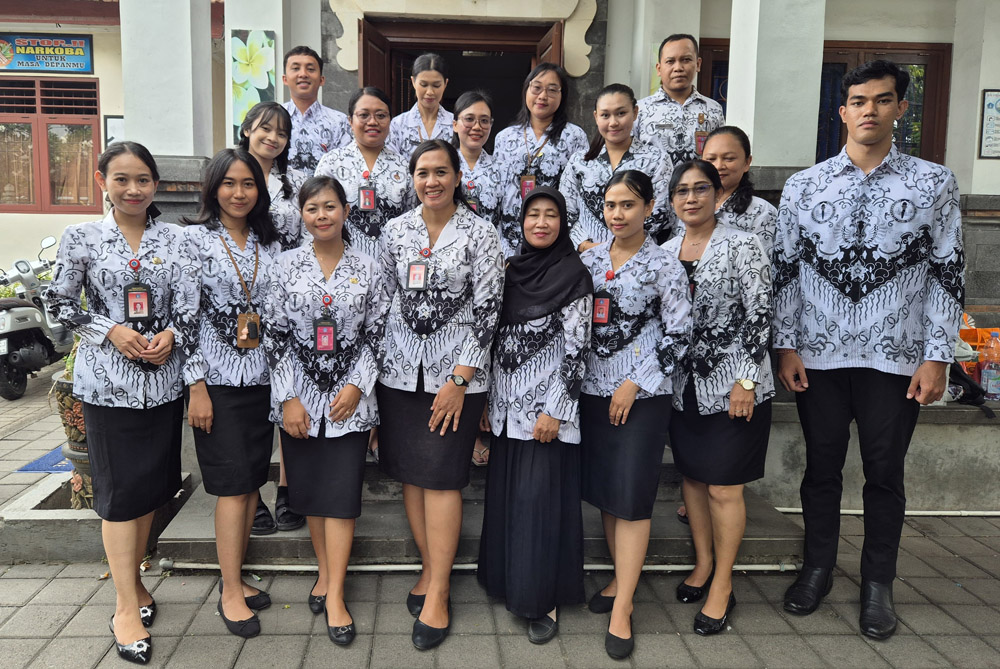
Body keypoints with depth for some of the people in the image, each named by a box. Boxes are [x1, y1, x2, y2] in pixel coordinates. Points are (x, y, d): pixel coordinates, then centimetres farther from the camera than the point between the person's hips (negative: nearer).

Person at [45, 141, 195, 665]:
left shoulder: (173, 239, 4)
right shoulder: (81, 238, -1)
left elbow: (188, 302, 5)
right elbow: (61, 304, 2)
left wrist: (172, 334, -13)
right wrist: (112, 332, -11)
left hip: (163, 379, 3)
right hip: (108, 380, -2)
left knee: (151, 485, 13)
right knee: (120, 490, 2)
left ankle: (132, 579, 33)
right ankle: (127, 606, 14)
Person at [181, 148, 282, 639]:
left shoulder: (269, 244, 10)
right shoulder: (194, 238, -3)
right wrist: (197, 385, -12)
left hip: (263, 376, 5)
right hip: (219, 377, -5)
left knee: (252, 480, 9)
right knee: (233, 483, -3)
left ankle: (234, 577, 24)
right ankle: (231, 593, 9)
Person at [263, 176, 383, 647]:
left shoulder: (366, 269, 1)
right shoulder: (286, 266, 1)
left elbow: (374, 336, 2)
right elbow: (276, 336, 0)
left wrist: (356, 385, -11)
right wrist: (287, 397, -7)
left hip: (349, 397, -1)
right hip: (299, 395, 1)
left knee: (342, 494, -1)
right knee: (309, 489, 11)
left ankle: (335, 593, 7)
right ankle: (325, 570, 30)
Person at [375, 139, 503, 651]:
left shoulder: (480, 234, -4)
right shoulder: (395, 230, 7)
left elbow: (486, 310, -7)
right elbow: (383, 300, 11)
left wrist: (459, 380, -12)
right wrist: (374, 362, 7)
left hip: (456, 373, -4)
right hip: (400, 371, 4)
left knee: (441, 476, -3)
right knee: (410, 473, 9)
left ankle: (438, 592, 8)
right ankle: (431, 568, 27)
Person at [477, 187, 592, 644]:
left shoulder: (573, 275, -7)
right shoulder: (511, 270, 9)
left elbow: (576, 348, -11)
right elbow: (495, 340, 12)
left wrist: (555, 411, -15)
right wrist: (487, 401, 10)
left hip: (544, 408, -5)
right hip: (507, 407, 6)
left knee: (540, 500, -1)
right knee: (506, 497, 11)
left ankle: (545, 600, 14)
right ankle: (512, 585, 28)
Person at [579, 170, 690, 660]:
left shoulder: (664, 265, -5)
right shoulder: (588, 259, 7)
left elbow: (677, 334, -7)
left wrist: (635, 384, -12)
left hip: (641, 395, -5)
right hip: (592, 391, 5)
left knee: (632, 496, -3)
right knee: (603, 490, 12)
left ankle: (621, 609, 5)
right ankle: (623, 579, 30)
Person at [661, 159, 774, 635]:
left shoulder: (741, 245, -8)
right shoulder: (666, 252, 8)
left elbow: (760, 315, -11)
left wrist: (746, 380, -15)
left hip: (732, 386, -5)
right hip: (683, 385, 5)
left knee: (724, 487, 0)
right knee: (692, 475, 14)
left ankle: (722, 586, 16)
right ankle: (703, 564, 33)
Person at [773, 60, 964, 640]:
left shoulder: (935, 183, 1)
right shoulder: (804, 185, 3)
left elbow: (948, 275, 0)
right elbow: (785, 270, 4)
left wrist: (937, 357, -5)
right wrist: (786, 345, -1)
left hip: (896, 358, -1)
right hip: (818, 356, 1)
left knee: (886, 474, 10)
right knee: (821, 468, 13)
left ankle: (878, 583, 29)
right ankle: (818, 568, 31)